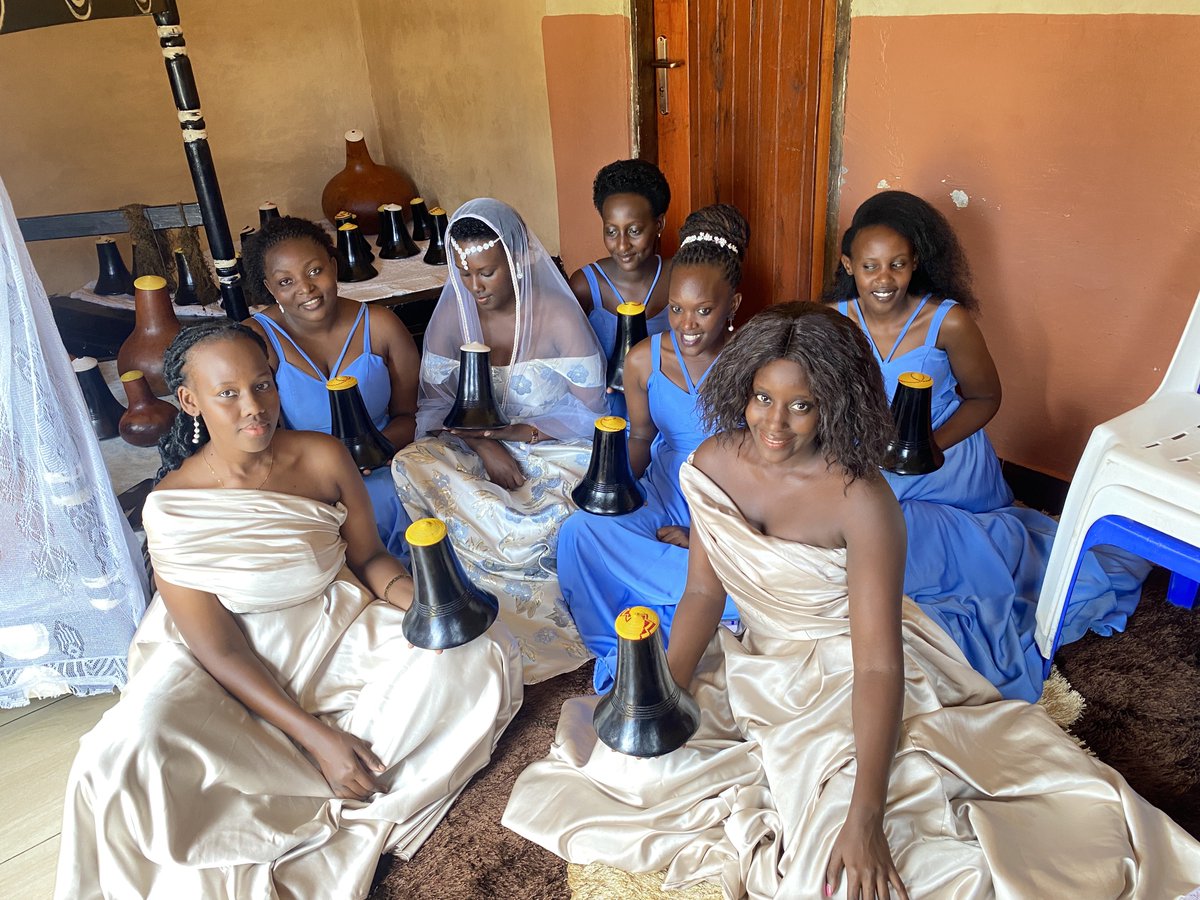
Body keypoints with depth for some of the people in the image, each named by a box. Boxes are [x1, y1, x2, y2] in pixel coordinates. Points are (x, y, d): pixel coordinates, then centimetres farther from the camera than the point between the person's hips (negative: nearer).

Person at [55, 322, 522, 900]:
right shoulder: (172, 506, -19)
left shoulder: (324, 458, -11)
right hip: (232, 663, -2)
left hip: (334, 627, 3)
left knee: (478, 654, -16)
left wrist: (408, 592, -23)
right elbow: (218, 648, -16)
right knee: (137, 749, -33)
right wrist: (316, 737, -22)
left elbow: (368, 556, 2)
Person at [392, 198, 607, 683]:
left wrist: (512, 432, -21)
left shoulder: (558, 315, -11)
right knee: (409, 465, -26)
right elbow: (434, 401, 0)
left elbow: (590, 414, -10)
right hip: (479, 447, 4)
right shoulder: (453, 310, -1)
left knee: (532, 529, -35)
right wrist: (483, 444, -19)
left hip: (554, 447, -4)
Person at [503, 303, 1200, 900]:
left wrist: (865, 818, -32)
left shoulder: (861, 502, -25)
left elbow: (877, 663, -27)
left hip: (851, 678, -5)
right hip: (755, 669, 6)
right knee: (633, 765, -7)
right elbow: (704, 591, 1)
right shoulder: (714, 465, -9)